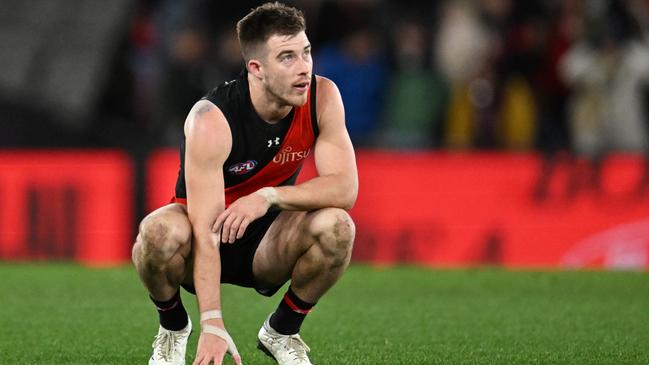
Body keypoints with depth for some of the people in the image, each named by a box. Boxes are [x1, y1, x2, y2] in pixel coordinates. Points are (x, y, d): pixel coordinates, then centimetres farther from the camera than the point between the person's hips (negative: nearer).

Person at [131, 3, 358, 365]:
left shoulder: (323, 98, -16)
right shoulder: (211, 121, -29)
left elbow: (345, 188, -20)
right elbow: (206, 231, -33)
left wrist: (269, 196, -35)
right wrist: (213, 326, -40)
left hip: (267, 242, 3)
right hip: (208, 240, -3)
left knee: (336, 226, -27)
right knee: (159, 231, -36)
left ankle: (282, 331, 0)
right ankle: (174, 328, -2)